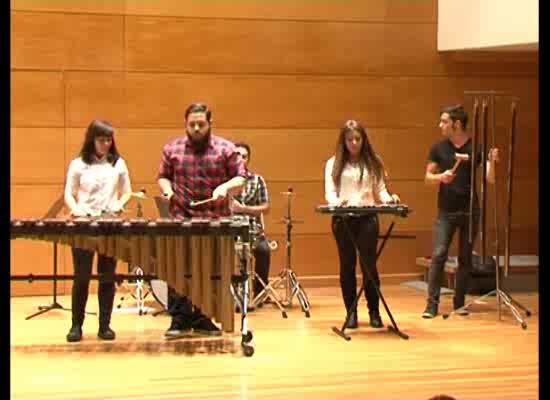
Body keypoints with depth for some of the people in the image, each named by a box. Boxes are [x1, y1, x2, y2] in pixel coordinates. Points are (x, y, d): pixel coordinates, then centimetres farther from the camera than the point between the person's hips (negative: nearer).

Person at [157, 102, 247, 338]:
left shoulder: (226, 149, 2)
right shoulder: (172, 148, 7)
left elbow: (241, 178, 2)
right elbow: (163, 176, 16)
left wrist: (225, 187, -17)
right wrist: (167, 190, -5)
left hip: (215, 221, 0)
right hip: (181, 220, 0)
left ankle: (202, 319, 19)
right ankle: (179, 319, 6)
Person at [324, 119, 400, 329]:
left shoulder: (373, 163, 11)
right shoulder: (334, 164, 7)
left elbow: (380, 190, 8)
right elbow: (329, 192, -1)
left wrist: (389, 199, -13)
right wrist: (337, 201, -23)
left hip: (367, 218, 0)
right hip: (343, 218, 0)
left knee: (369, 264, -3)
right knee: (347, 265, 4)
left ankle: (374, 311, 9)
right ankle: (351, 312, 12)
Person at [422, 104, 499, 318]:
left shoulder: (477, 148, -3)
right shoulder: (438, 148, 1)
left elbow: (490, 179, -7)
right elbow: (428, 178, 5)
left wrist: (492, 162, -27)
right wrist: (441, 176, -16)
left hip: (469, 210, 0)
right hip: (445, 211, 0)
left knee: (465, 257, 6)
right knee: (438, 255, -10)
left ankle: (459, 302, 16)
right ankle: (432, 303, -6)